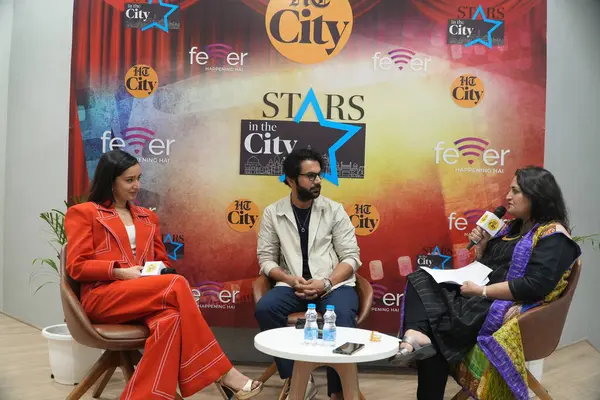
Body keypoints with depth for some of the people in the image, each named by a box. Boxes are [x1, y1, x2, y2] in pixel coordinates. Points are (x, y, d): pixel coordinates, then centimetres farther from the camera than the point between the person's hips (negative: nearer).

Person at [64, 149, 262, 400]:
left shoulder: (148, 217, 26)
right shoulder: (82, 213, 11)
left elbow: (163, 261, 24)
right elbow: (77, 266, 1)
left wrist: (158, 275, -1)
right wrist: (121, 272, -13)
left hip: (144, 299, 4)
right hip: (102, 297, -4)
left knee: (169, 319, -36)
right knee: (177, 285, -31)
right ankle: (221, 372, -28)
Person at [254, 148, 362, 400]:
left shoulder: (334, 210, 4)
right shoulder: (272, 213, 5)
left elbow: (351, 257, 0)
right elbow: (266, 259, 3)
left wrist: (326, 282, -17)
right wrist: (290, 280, -15)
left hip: (334, 284, -1)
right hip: (293, 285, 1)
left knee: (342, 315, -32)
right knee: (265, 309, -27)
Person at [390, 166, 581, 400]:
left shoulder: (554, 237, -8)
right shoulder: (513, 227, 19)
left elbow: (534, 285, -22)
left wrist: (481, 291, -20)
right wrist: (481, 245, 3)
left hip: (512, 309, -9)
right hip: (481, 300, 9)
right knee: (421, 280, -14)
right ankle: (416, 335, -37)